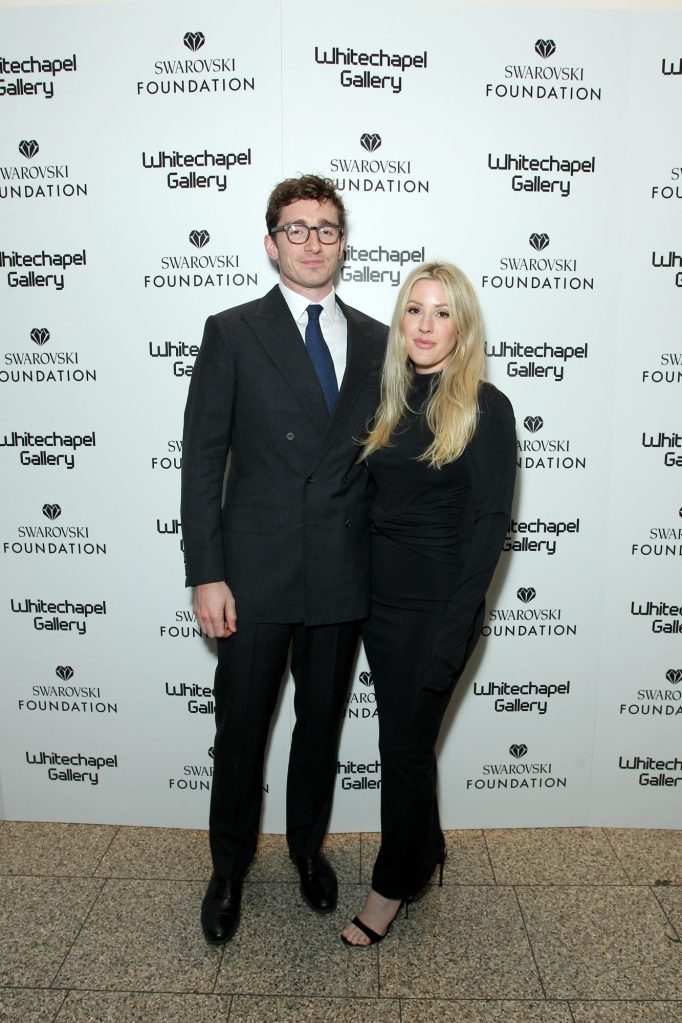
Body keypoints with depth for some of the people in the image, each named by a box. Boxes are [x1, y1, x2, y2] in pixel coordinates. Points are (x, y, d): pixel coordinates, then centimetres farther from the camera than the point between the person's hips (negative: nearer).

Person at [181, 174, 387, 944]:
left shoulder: (375, 341, 7)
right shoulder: (232, 332, -2)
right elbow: (202, 459, -6)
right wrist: (206, 575, -11)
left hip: (344, 577, 3)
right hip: (256, 574, -2)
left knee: (322, 723, 18)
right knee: (240, 730, 11)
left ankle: (308, 846, 42)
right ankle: (229, 867, 35)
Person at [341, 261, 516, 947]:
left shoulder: (484, 408, -10)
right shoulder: (392, 402, 8)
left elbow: (490, 523, -13)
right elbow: (376, 507, 11)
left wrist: (454, 628, -17)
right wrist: (360, 592, 4)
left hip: (434, 608, -6)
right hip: (380, 600, 6)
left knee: (405, 745, 7)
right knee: (404, 738, 18)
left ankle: (390, 888, 30)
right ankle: (424, 853, 42)